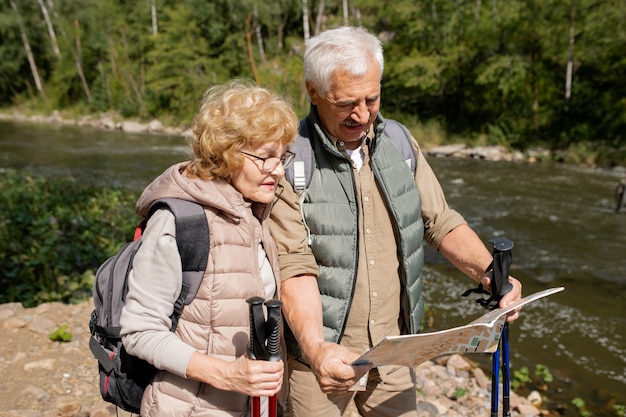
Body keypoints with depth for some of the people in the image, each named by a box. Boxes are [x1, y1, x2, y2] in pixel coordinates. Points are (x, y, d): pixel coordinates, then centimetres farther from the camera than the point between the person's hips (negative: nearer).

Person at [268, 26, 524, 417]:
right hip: (322, 355, -4)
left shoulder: (399, 141, 2)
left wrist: (490, 274, -11)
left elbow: (442, 222, 4)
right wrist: (316, 347, -33)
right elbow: (294, 266, -20)